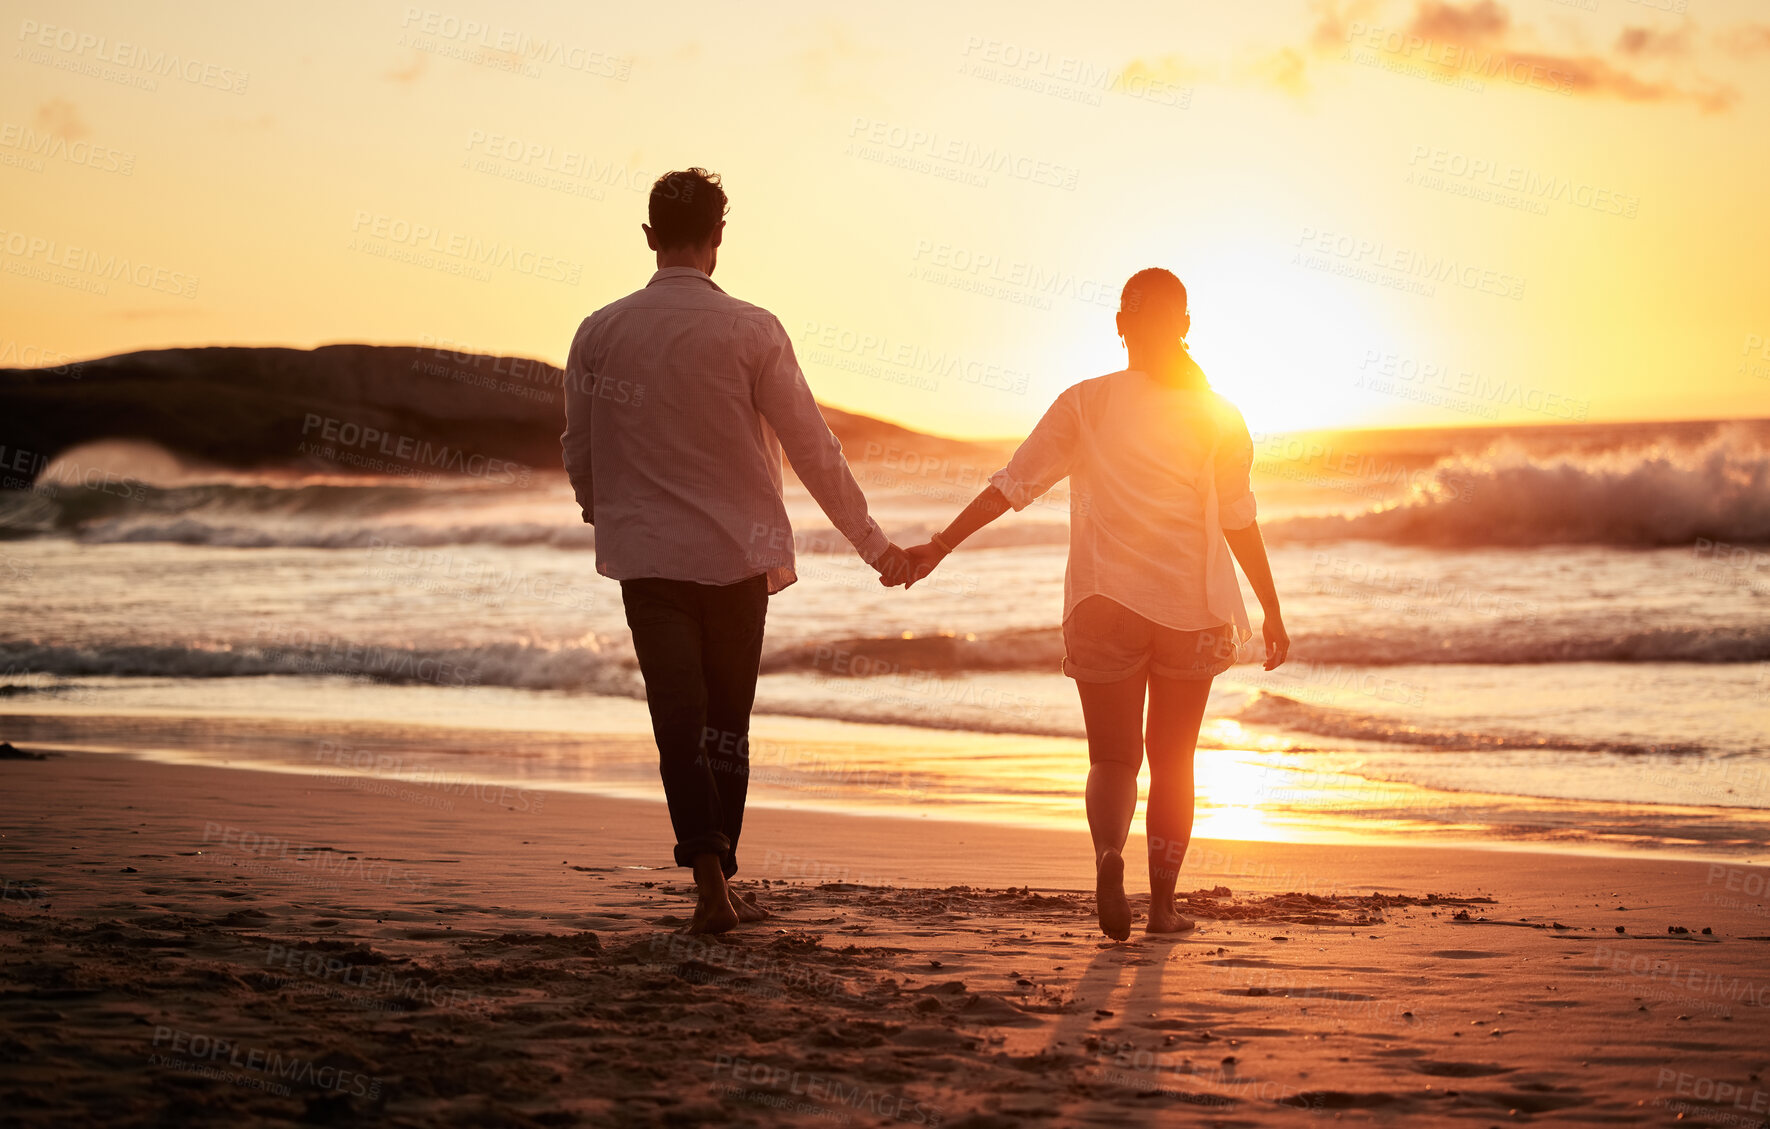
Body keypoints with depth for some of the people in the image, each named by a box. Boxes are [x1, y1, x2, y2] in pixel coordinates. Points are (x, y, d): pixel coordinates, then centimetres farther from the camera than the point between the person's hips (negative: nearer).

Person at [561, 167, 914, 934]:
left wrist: (601, 509, 32)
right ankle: (721, 878, 19)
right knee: (725, 722, 12)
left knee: (678, 721, 0)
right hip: (736, 552, -1)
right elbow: (813, 448, -5)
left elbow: (578, 453, 10)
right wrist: (871, 542, 4)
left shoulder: (599, 333, -1)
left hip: (647, 555, 1)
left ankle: (709, 881, -15)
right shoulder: (750, 331, -8)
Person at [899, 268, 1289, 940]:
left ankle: (1108, 857, -22)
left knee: (1113, 758, 7)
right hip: (1192, 608, 1)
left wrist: (939, 547, 2)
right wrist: (1271, 609, 6)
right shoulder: (1217, 415, 1)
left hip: (1105, 605, -1)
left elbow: (1012, 484, -3)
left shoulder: (1086, 403, 0)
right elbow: (1238, 518, -1)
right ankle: (1163, 902, 14)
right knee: (1173, 760, 14)